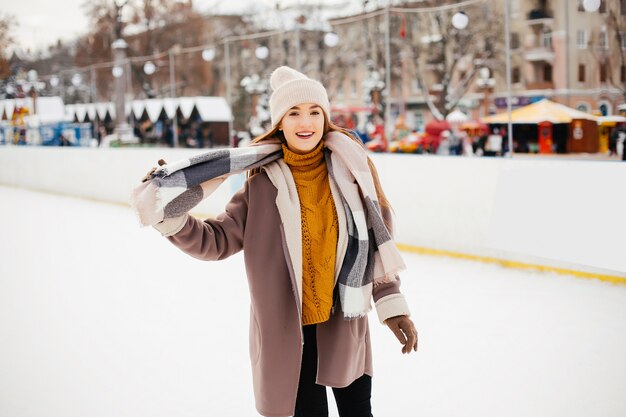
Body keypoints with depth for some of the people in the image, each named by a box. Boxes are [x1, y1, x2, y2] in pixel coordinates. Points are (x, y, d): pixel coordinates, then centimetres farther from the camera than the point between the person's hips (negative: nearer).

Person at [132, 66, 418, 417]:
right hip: (288, 332, -2)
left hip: (345, 326, 2)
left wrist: (392, 304, 1)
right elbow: (218, 241, -6)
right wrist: (170, 216, -21)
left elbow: (376, 241, 2)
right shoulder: (264, 181, -8)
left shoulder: (349, 168, -4)